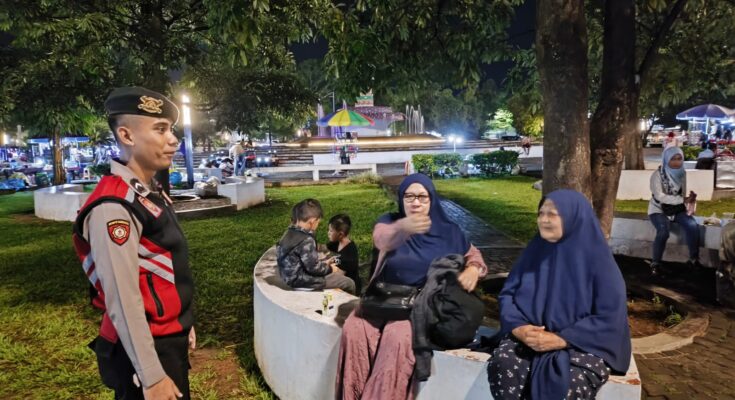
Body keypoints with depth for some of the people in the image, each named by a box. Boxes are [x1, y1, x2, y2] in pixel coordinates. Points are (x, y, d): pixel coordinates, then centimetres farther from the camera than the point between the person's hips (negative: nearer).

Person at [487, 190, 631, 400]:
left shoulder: (597, 259, -8)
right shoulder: (535, 250, 4)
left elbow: (609, 317, -11)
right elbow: (507, 294, 6)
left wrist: (560, 340, -20)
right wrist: (518, 328, -14)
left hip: (585, 344, -3)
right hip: (531, 337, 3)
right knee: (503, 365, -27)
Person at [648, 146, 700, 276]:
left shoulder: (682, 173, 2)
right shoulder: (657, 174, -15)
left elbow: (682, 194, 3)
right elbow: (660, 196, -24)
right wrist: (683, 200, -29)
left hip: (677, 209, 5)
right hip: (659, 210, -4)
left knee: (692, 225, -23)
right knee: (663, 231, -30)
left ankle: (694, 259, -5)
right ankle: (655, 263, -12)